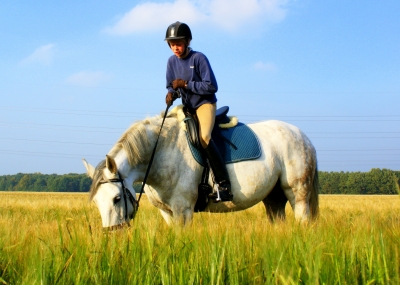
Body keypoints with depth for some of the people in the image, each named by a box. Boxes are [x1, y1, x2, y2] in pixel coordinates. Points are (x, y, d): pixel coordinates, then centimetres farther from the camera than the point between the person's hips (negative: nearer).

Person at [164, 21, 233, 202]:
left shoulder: (198, 58, -15)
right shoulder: (172, 61, 2)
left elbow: (211, 86, -18)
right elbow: (171, 85, 9)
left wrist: (186, 84, -22)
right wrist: (171, 93, -15)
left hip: (205, 104, -8)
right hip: (187, 106, 8)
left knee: (204, 137, -30)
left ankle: (224, 185, -29)